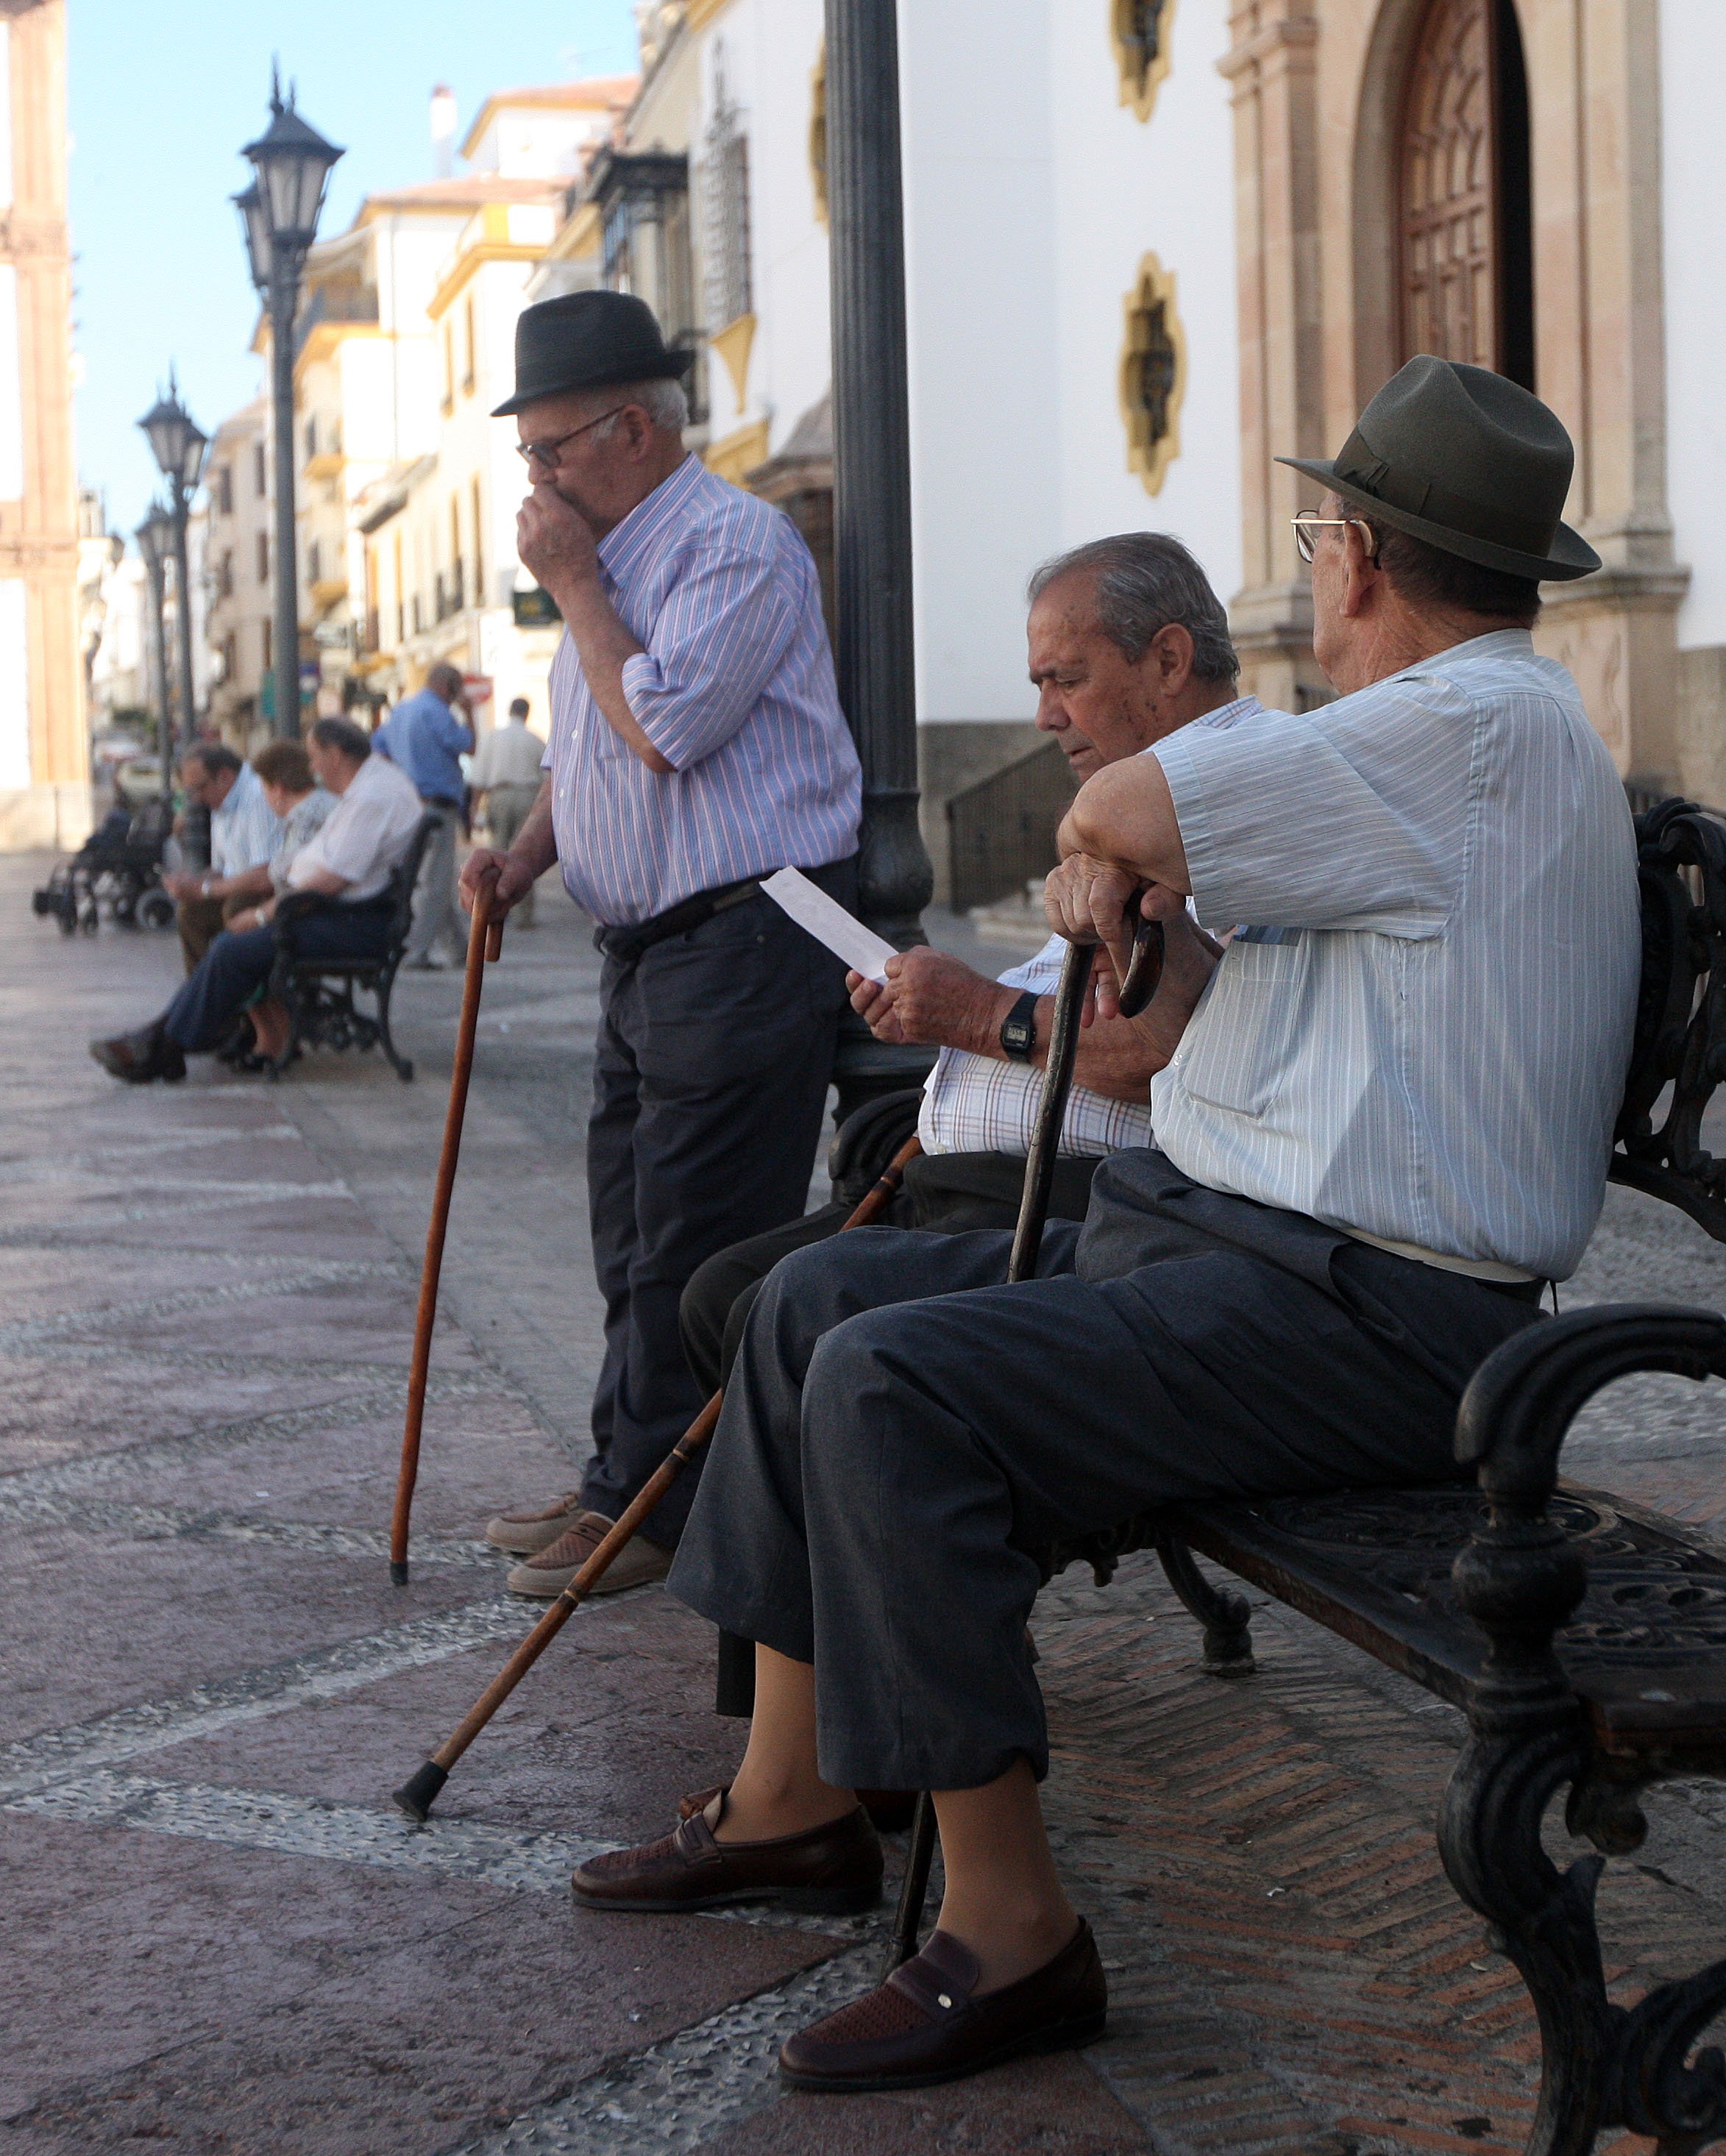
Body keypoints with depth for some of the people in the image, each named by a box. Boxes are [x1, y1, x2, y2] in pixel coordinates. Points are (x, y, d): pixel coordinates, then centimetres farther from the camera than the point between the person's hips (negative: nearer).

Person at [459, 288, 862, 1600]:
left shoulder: (738, 545, -13)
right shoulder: (616, 558, 18)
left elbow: (664, 728, -24)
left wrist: (573, 586, -12)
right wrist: (529, 850, 7)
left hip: (747, 939, -10)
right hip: (649, 943, 10)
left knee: (693, 1253, -5)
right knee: (639, 1244, 14)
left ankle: (656, 1511, 2)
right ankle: (626, 1492, 23)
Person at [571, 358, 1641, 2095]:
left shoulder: (1479, 728, -16)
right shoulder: (1426, 730, 19)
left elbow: (1125, 808, -20)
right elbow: (1131, 838, 25)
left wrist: (1105, 835, 3)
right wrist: (1102, 873, 3)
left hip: (1358, 1318, -11)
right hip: (1202, 1235, 11)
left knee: (892, 1386, -26)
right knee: (813, 1301, 11)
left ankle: (1009, 1933, -18)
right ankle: (795, 1797, 17)